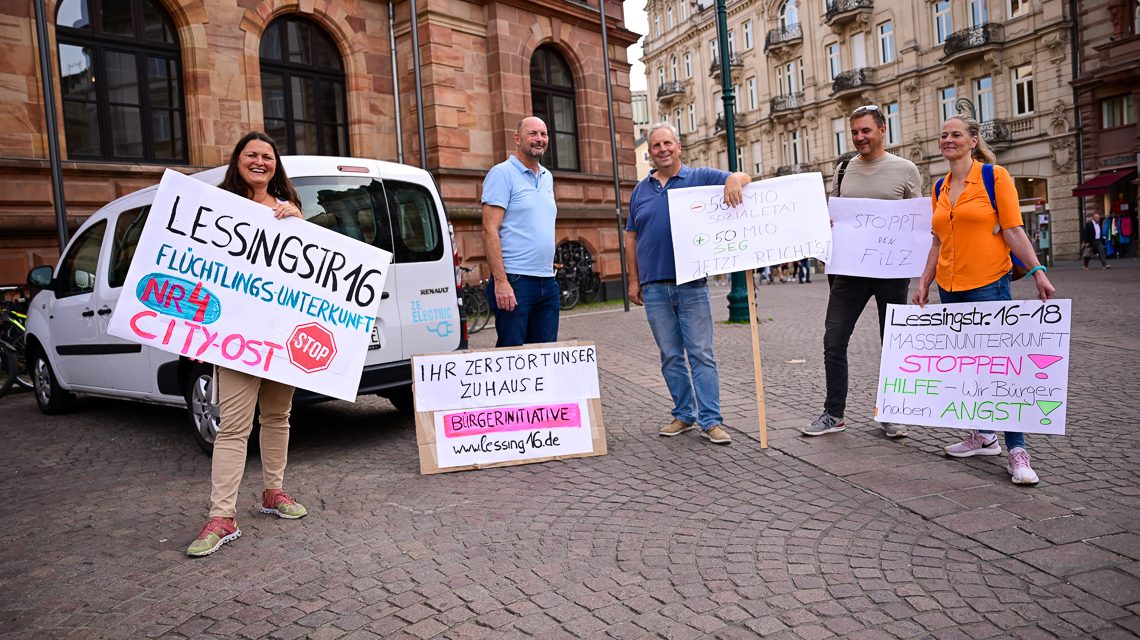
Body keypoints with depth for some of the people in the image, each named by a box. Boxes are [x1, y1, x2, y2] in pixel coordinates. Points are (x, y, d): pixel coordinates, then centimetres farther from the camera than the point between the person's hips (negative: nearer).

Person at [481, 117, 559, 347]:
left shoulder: (547, 177, 18)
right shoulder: (502, 173, -5)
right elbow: (490, 229, -13)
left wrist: (550, 267, 17)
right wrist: (500, 281, -20)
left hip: (547, 282, 7)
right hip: (515, 282, -7)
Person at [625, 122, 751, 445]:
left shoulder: (699, 178, 5)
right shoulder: (641, 190, 14)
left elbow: (742, 177, -3)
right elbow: (631, 237, 16)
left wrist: (734, 180, -28)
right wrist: (634, 280, 11)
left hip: (691, 283, -3)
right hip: (654, 286, 3)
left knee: (701, 353, -2)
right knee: (670, 356, 9)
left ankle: (711, 420, 2)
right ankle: (683, 414, 21)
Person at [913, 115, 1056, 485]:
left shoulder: (995, 176, -3)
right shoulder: (940, 189, 13)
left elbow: (1013, 231, -7)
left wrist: (1037, 271, -15)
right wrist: (924, 283, 12)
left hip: (989, 284, -6)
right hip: (950, 287, 6)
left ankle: (1017, 452, 1)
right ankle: (983, 435, 23)